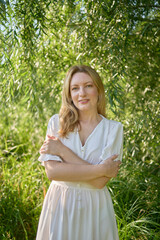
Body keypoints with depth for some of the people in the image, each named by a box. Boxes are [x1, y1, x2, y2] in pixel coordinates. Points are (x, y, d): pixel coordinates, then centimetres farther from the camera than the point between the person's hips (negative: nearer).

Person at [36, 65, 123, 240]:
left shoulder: (113, 128, -6)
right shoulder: (57, 122, -4)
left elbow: (100, 181, -16)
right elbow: (52, 171, -15)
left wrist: (62, 150, -16)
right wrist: (100, 169, -18)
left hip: (95, 206, 0)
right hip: (59, 205, 1)